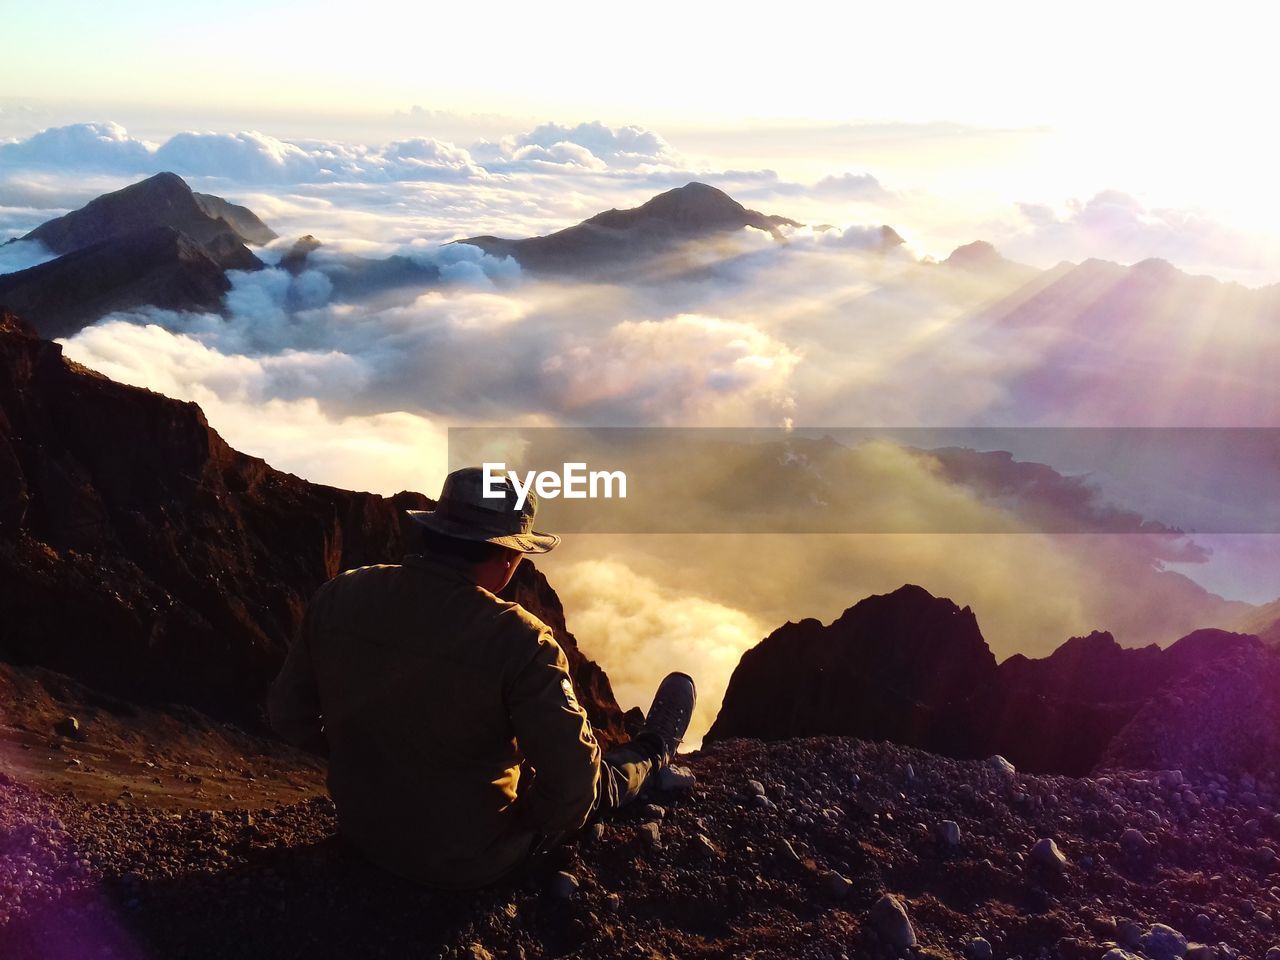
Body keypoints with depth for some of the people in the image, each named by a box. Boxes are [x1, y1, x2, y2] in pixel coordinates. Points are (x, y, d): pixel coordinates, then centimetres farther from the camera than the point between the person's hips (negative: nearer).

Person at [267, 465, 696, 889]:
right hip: (472, 862, -5)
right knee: (594, 785, 19)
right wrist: (533, 828, -5)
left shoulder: (339, 595, -14)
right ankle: (650, 756, 52)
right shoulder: (518, 639, -28)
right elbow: (573, 784, -26)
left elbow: (288, 716, -1)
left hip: (362, 832, 6)